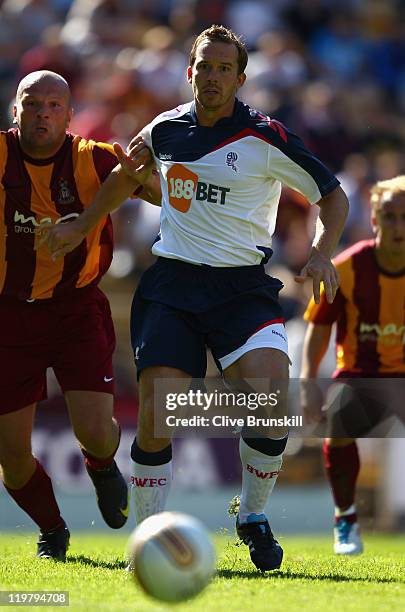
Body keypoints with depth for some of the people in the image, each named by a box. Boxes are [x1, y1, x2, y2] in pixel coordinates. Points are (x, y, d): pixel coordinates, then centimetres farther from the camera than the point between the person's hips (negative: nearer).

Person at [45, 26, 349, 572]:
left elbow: (332, 195, 2)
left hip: (243, 286, -2)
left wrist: (322, 254, -14)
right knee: (155, 418, -11)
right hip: (172, 283, 3)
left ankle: (254, 518, 0)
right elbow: (128, 171, 30)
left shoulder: (265, 137, -5)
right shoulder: (165, 129, 7)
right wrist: (81, 227, 32)